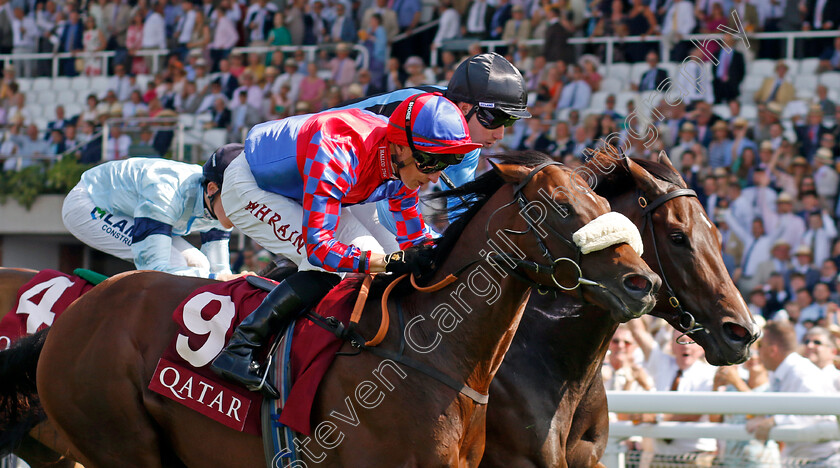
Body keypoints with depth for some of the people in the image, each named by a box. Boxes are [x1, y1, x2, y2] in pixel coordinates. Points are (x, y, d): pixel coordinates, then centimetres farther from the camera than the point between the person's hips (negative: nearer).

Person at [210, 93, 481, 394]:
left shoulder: (403, 166, -16)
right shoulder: (338, 153, -41)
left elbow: (413, 236, -3)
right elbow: (318, 247, -44)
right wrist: (393, 262, -50)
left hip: (295, 194, 8)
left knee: (368, 255, -4)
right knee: (324, 266, -25)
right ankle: (238, 351, -24)